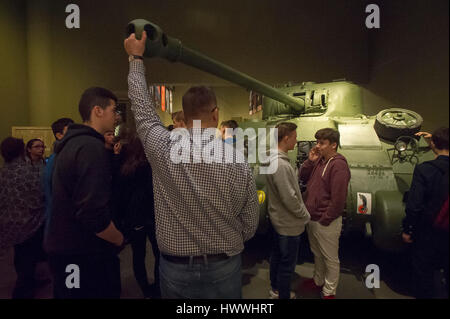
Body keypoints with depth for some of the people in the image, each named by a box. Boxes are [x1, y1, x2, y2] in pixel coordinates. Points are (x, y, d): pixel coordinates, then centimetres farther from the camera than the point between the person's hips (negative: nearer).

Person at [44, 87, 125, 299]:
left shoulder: (72, 143, 8)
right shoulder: (92, 147, -23)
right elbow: (93, 215, -30)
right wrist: (119, 239, -13)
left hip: (64, 246, 10)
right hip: (84, 254, -9)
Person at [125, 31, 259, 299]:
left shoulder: (163, 149, -18)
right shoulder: (240, 164, -18)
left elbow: (143, 110, 1)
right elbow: (250, 227, -8)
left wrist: (136, 58, 13)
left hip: (175, 269, 1)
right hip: (224, 268, 0)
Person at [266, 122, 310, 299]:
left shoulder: (273, 159, 4)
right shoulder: (281, 164, -28)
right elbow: (289, 198, -27)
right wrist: (305, 215, -13)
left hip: (278, 219, 10)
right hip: (289, 224, -10)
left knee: (277, 255, 23)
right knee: (288, 263, 7)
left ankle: (276, 289, 42)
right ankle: (283, 295, 25)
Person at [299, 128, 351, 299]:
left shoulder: (338, 165, -20)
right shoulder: (319, 160, 7)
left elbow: (338, 198, -23)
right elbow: (303, 178, 10)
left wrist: (324, 220, -18)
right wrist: (310, 161, -5)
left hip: (326, 223, -8)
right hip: (312, 219, 9)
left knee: (330, 259, 11)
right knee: (317, 254, 25)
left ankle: (329, 291, 28)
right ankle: (318, 280, 45)